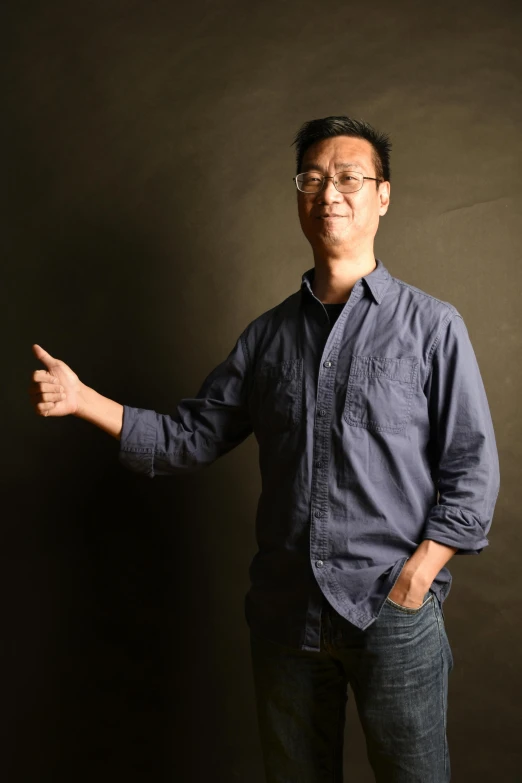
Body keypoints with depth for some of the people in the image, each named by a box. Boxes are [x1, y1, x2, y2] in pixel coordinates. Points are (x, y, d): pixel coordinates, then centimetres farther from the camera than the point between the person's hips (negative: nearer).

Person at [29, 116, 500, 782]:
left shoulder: (431, 326, -2)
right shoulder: (268, 335, 8)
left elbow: (472, 474, -4)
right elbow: (189, 438, 7)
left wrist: (411, 584, -13)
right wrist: (85, 401, -4)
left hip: (393, 613, -3)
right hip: (285, 614, 4)